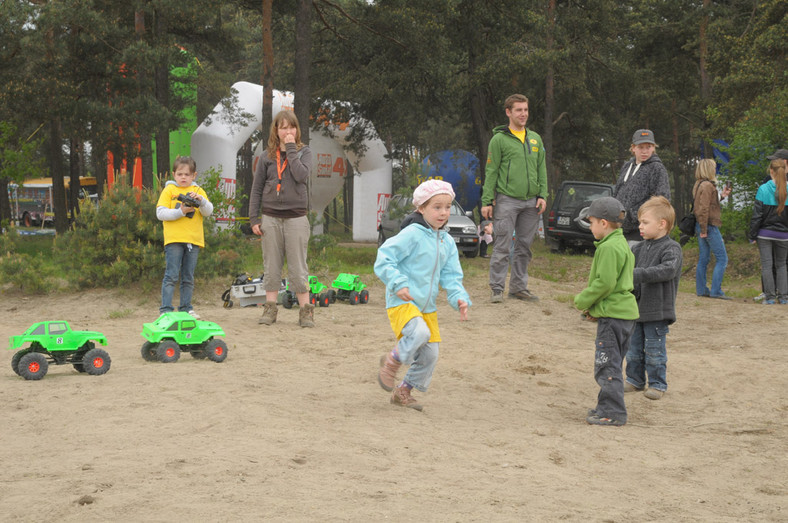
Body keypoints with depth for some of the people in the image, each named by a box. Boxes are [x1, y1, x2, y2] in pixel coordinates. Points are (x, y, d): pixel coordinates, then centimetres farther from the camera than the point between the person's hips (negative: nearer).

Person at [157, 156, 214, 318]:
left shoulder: (198, 191, 14)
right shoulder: (169, 190, 6)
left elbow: (208, 211, 2)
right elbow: (160, 213, -4)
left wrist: (201, 201, -17)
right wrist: (180, 212, -15)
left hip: (193, 240, 3)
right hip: (174, 239, -3)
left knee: (188, 277, 9)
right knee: (171, 276, -7)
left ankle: (186, 308, 15)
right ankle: (166, 309, -7)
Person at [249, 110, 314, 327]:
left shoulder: (304, 152, 5)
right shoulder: (267, 156, 8)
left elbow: (302, 175, -16)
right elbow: (257, 189, 9)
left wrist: (291, 149, -9)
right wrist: (254, 218, 3)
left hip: (296, 217, -2)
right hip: (271, 217, 2)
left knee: (297, 266, -1)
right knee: (271, 266, 5)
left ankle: (305, 310, 3)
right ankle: (270, 308, 11)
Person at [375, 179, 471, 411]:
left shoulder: (447, 242, 10)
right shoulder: (411, 234, -13)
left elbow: (451, 276, 12)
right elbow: (384, 258, -16)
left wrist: (459, 299, -6)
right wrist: (398, 284, -26)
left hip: (427, 306, 8)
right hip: (402, 302, -8)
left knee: (430, 353, 6)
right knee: (419, 333, -32)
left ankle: (403, 392, 25)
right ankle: (392, 361, -4)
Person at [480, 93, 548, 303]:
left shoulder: (535, 139, 15)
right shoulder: (499, 139, -1)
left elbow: (542, 169, 17)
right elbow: (491, 171, -3)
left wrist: (542, 195, 5)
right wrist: (487, 201, -8)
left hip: (531, 202, 5)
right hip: (507, 200, -5)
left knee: (524, 246, 8)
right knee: (502, 246, -7)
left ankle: (519, 287, 16)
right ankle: (497, 288, -2)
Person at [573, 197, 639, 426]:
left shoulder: (609, 248, -17)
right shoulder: (621, 244, 17)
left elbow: (605, 283, -23)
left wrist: (582, 300, -9)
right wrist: (591, 302, 14)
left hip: (612, 314, -11)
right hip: (624, 312, 11)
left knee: (607, 365, -7)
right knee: (611, 363, 18)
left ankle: (613, 412, -5)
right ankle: (607, 407, 26)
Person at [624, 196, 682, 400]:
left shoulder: (671, 248, -12)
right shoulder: (639, 248, 9)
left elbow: (668, 270, -28)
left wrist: (639, 274, -35)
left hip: (657, 310, -7)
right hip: (636, 308, 7)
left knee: (654, 349, 1)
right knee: (634, 347, 15)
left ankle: (657, 384, 14)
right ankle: (635, 380, 28)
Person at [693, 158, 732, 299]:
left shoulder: (698, 185, 14)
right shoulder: (707, 185, -15)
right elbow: (704, 208, -20)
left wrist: (721, 196, 18)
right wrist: (704, 230, -20)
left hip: (702, 226, 10)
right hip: (709, 226, -10)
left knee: (703, 259, 13)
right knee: (722, 259, -5)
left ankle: (701, 289, 16)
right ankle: (716, 291, -7)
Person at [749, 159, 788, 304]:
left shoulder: (763, 189, -10)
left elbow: (757, 214, -9)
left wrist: (752, 235, -2)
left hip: (765, 233, -2)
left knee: (767, 265, 4)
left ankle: (770, 296, 2)